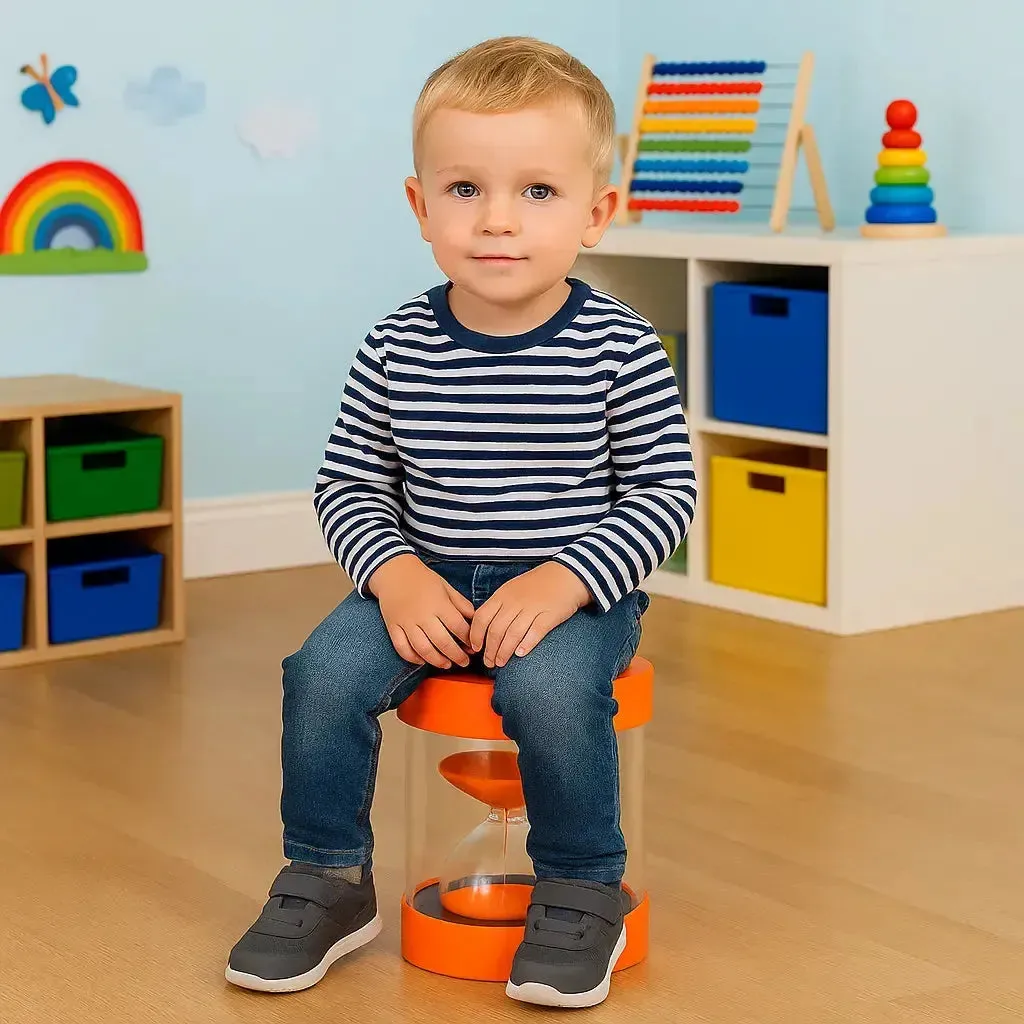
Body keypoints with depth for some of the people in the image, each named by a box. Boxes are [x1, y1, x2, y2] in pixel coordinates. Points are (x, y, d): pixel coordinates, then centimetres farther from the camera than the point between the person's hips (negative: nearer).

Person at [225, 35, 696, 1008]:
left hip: (573, 590, -3)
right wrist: (395, 574, -14)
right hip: (425, 587, 3)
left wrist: (563, 580, -20)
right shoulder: (395, 349, -3)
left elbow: (665, 491, -7)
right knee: (324, 672, -19)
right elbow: (348, 482, 5)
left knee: (547, 688, -32)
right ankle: (329, 882, 3)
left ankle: (583, 892, -7)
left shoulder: (618, 348, -10)